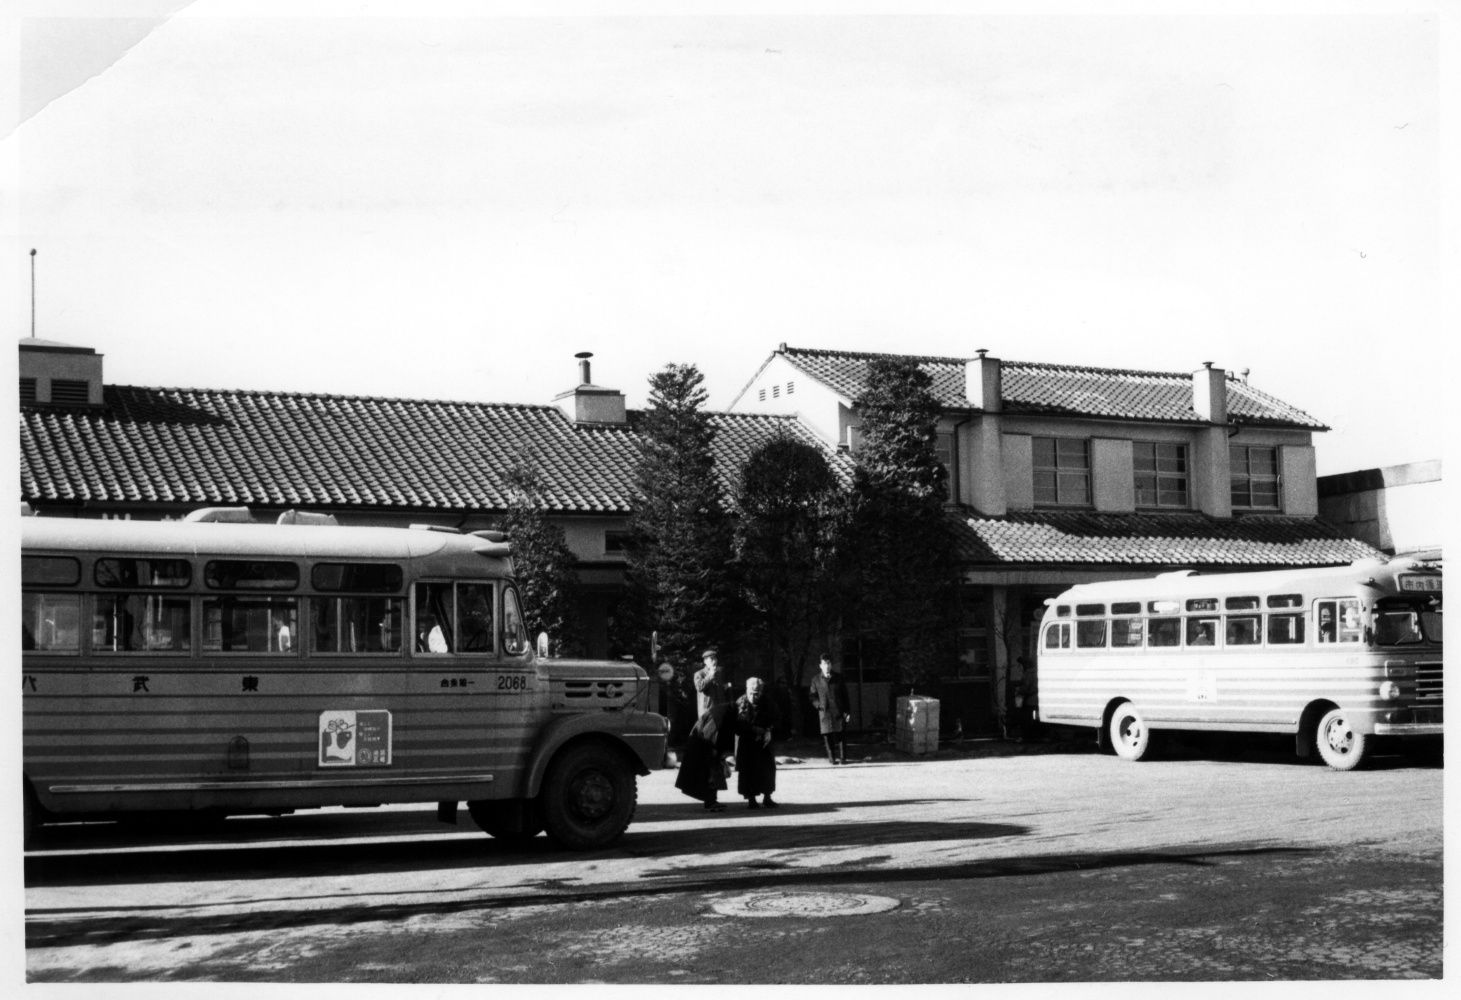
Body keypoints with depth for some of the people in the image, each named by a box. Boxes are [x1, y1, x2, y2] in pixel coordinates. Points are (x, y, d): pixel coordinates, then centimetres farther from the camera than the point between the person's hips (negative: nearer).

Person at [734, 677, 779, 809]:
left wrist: (770, 731, -17)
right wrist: (754, 729, -23)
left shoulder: (768, 703, -6)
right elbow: (737, 724, -15)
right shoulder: (740, 703, -13)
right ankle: (751, 798, 5)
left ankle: (767, 797, 14)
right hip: (746, 742, -3)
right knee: (748, 769, -4)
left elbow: (775, 720, 1)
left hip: (764, 741, 3)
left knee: (768, 768, 3)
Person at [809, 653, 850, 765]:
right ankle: (831, 758, 7)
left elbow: (845, 695, 10)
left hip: (838, 712, 0)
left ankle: (842, 757, 4)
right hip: (825, 713, 0)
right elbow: (813, 697, 12)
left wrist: (848, 711, 4)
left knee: (840, 735, -3)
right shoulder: (816, 680, 9)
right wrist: (819, 704, -7)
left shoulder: (838, 678, 10)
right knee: (827, 736, -1)